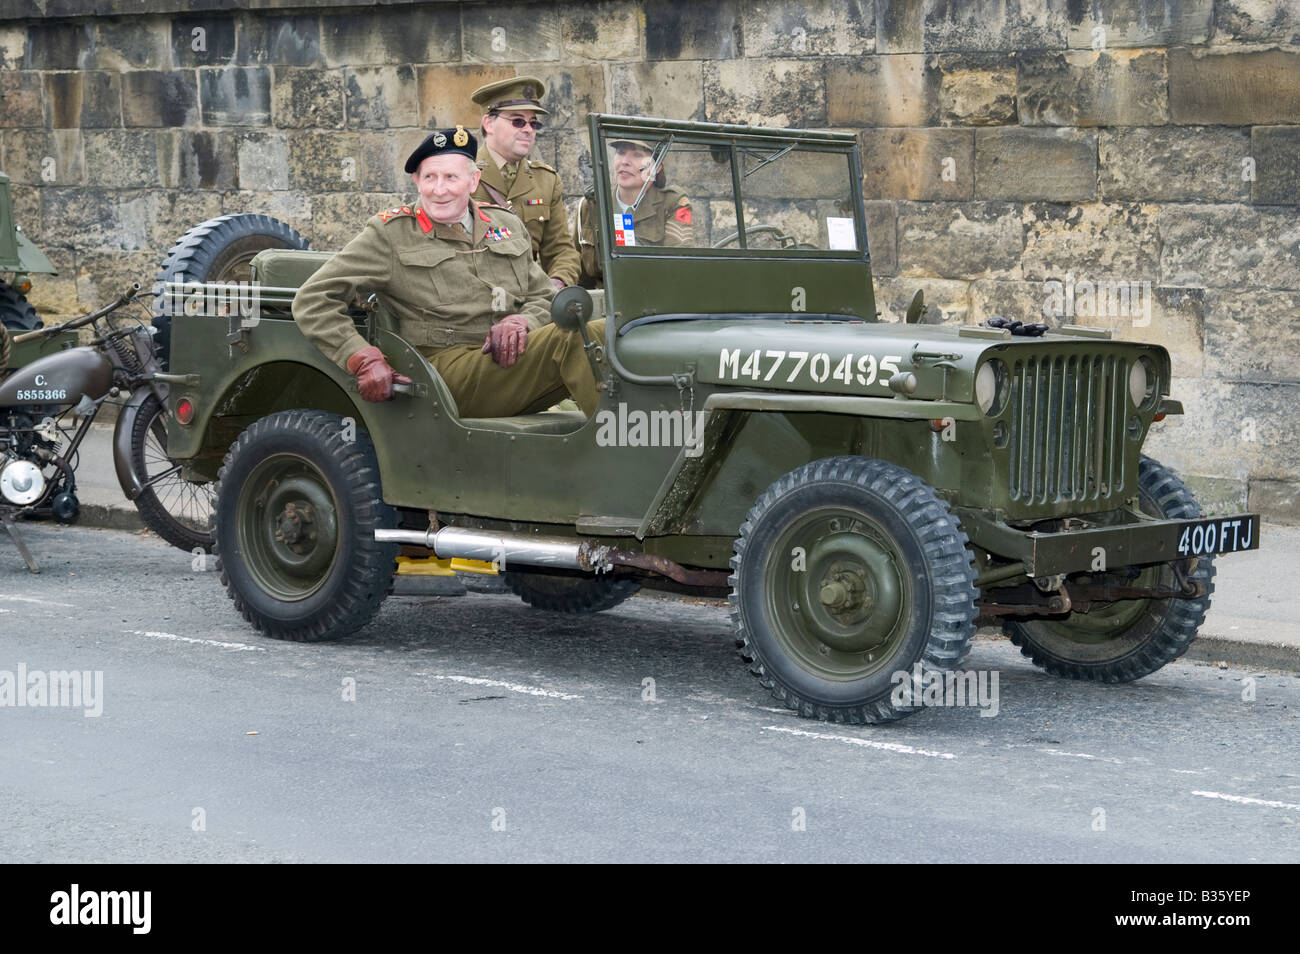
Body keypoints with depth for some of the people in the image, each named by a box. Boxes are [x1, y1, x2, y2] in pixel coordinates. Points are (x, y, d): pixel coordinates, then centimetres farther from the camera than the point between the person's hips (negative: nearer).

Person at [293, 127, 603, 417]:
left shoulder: (507, 226, 19)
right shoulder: (389, 235, 4)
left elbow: (544, 297, 23)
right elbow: (312, 300, -1)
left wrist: (521, 323, -3)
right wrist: (365, 361, -15)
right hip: (449, 369, -6)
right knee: (569, 337, -30)